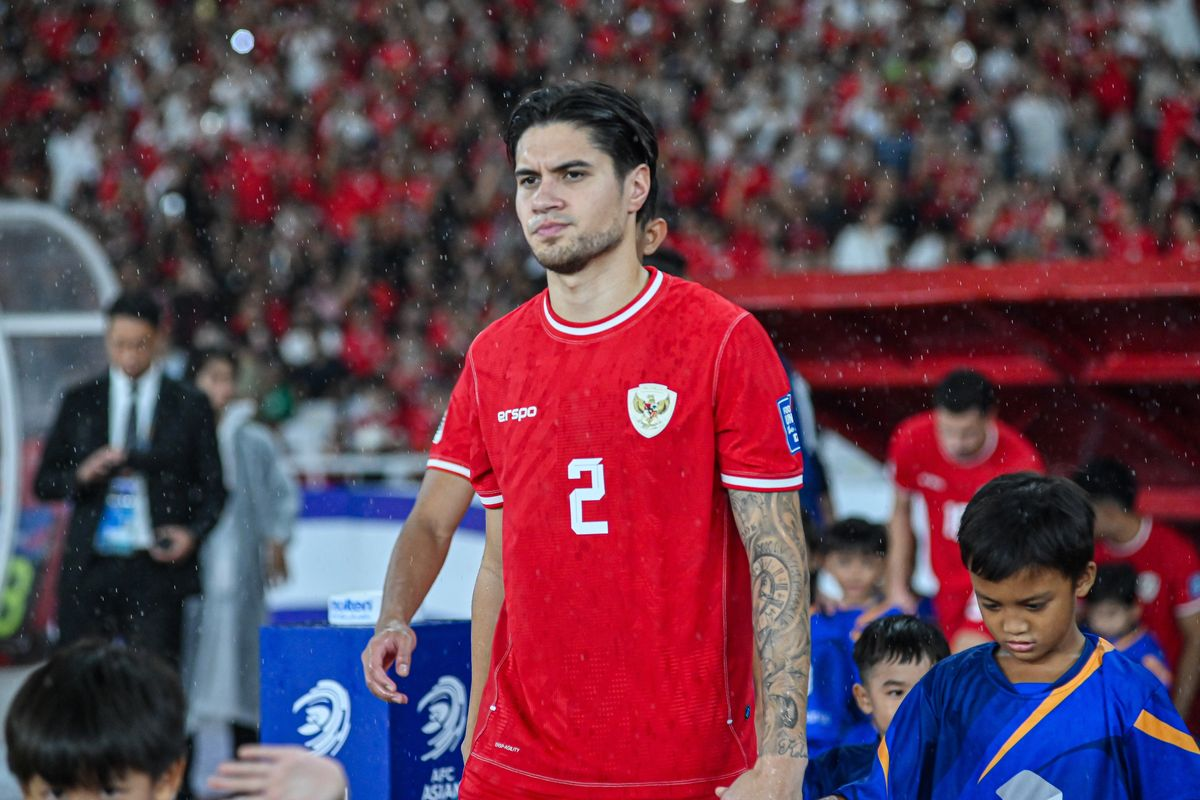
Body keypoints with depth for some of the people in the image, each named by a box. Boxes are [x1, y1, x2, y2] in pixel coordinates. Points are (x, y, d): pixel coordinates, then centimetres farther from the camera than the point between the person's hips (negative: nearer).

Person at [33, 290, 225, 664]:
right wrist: (81, 475, -9)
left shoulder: (190, 406, 6)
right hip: (89, 567, 2)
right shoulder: (79, 402, 10)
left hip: (156, 567, -1)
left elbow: (213, 488, 9)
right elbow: (44, 482, 11)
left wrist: (194, 533, -9)